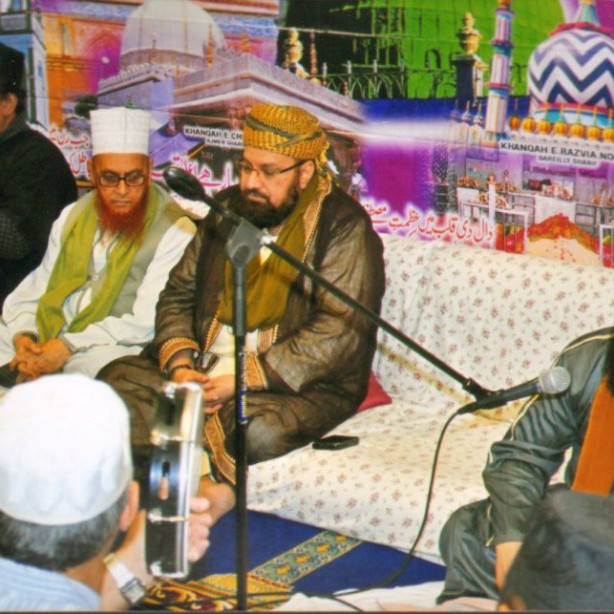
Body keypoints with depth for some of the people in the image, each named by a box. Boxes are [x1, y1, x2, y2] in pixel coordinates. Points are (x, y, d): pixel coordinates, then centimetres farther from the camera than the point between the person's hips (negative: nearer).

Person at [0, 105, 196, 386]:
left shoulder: (174, 231, -5)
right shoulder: (73, 216, 17)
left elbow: (146, 323, -13)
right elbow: (34, 291, 15)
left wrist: (68, 346, -18)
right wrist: (23, 336, -7)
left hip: (111, 348, -6)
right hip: (45, 335, 6)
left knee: (99, 363, -38)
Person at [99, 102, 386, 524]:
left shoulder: (343, 227, -9)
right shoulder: (229, 209, 11)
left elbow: (339, 332, -19)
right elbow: (179, 293, 14)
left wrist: (245, 378, -23)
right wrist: (180, 365, -6)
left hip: (302, 386, -6)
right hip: (206, 369, 7)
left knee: (253, 425, -37)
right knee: (118, 379, -13)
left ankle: (216, 486, -12)